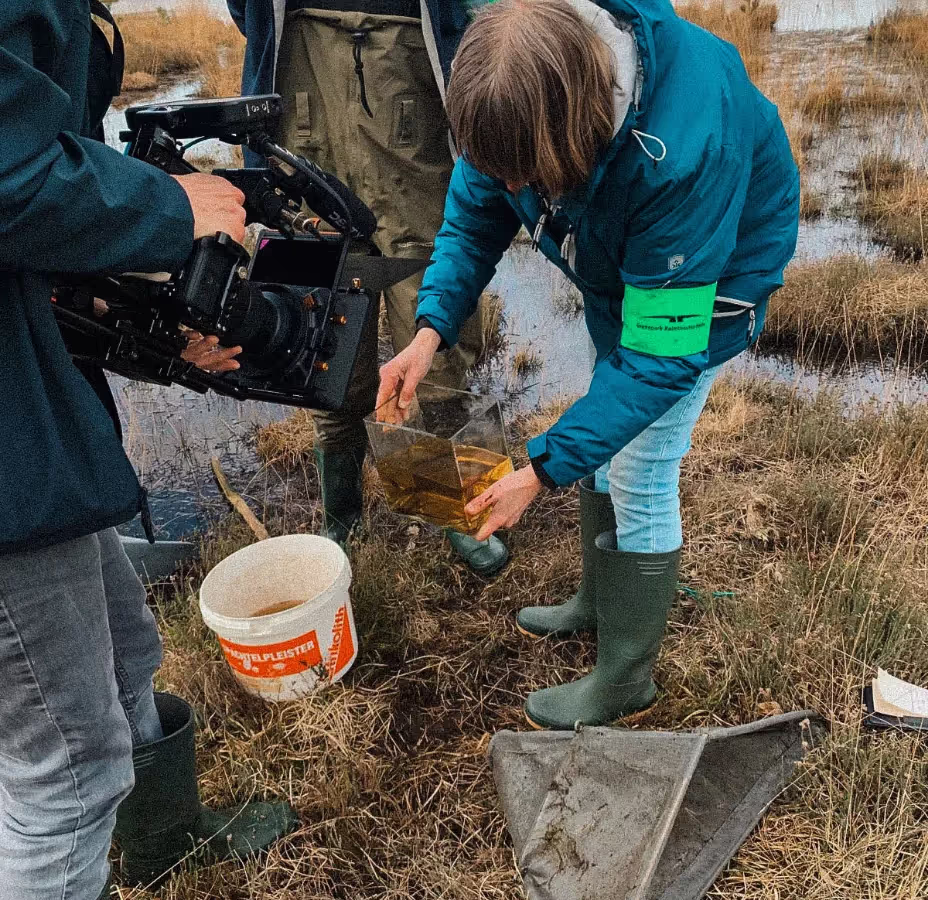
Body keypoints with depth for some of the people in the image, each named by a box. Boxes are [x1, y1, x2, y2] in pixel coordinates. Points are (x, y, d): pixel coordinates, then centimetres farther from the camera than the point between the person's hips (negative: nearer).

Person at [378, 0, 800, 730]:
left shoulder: (681, 156, -44)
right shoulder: (524, 95, -25)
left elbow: (661, 356, -37)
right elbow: (475, 212, -10)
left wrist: (543, 470, -37)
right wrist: (431, 329, -26)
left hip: (708, 275, -7)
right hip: (620, 266, 7)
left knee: (639, 477, -5)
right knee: (600, 438, 17)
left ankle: (624, 679, 17)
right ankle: (601, 601, 42)